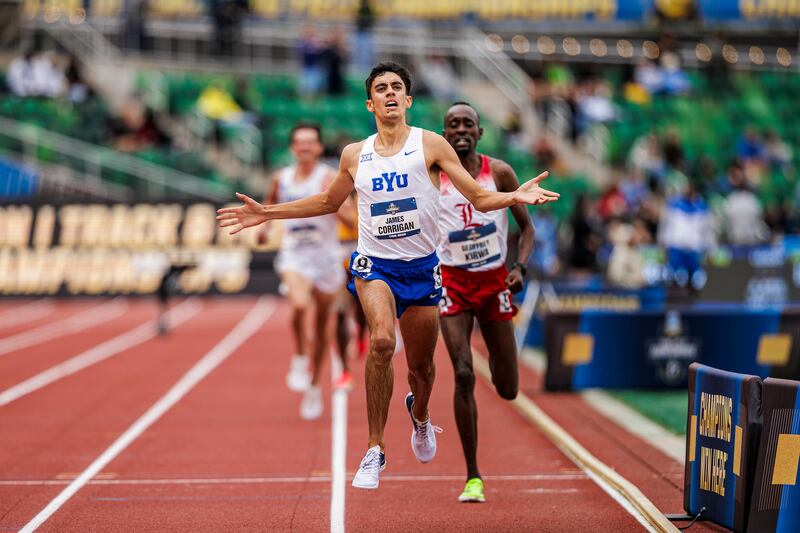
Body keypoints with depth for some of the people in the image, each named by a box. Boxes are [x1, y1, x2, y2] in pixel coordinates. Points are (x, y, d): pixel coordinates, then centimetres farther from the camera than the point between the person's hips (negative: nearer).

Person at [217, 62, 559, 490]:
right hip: (375, 264, 0)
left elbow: (478, 197, -3)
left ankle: (419, 415, 49)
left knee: (421, 365, 10)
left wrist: (516, 196, -23)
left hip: (422, 266, 0)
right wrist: (266, 213, 19)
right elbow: (329, 201, 23)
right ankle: (375, 451, -20)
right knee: (382, 340, -28)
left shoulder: (430, 145, -2)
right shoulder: (354, 155, 5)